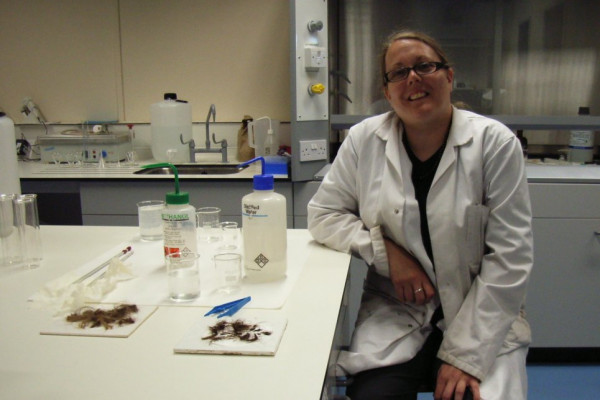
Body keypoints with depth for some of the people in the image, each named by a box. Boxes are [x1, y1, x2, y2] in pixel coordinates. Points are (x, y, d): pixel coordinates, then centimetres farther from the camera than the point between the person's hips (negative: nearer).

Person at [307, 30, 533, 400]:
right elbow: (323, 215, 7)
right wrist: (386, 252, -10)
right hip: (395, 312, 1)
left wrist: (465, 355, -14)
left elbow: (509, 257, -8)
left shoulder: (495, 143, -6)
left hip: (483, 317, 0)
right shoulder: (364, 140, -1)